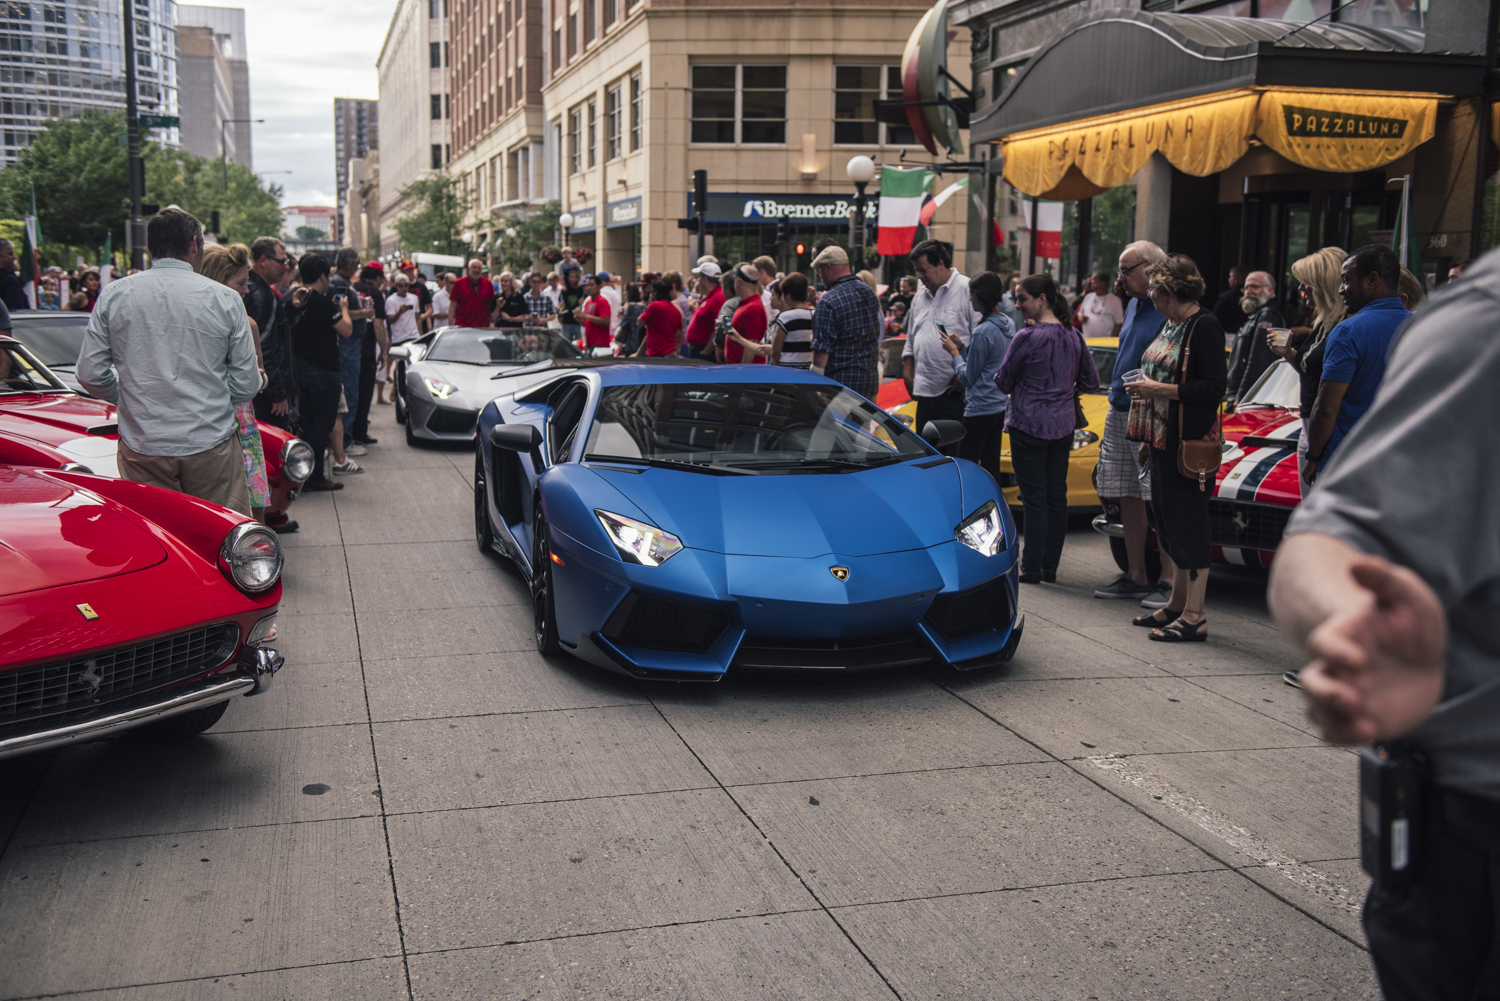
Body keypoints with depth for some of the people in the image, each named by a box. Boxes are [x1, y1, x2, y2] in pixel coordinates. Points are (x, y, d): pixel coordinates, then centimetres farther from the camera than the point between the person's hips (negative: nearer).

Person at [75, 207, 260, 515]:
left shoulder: (113, 295, 2)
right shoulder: (225, 299, -2)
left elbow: (91, 374, 4)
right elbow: (247, 385, 0)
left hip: (141, 446, 2)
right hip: (211, 444, -2)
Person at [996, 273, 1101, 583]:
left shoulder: (1026, 338, -14)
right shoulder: (1073, 336, 4)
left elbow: (1003, 382, -5)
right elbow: (1091, 381, 10)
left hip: (1030, 426, -6)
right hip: (1063, 426, 6)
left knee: (1034, 498, -2)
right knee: (1057, 496, 10)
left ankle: (1031, 569, 3)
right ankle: (1050, 567, 17)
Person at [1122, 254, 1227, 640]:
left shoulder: (1205, 326, -13)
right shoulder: (1172, 325, 15)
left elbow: (1214, 388, -21)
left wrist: (1159, 389, -18)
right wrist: (1148, 437, 21)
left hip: (1189, 445, -10)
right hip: (1163, 441, 10)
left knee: (1188, 525, -6)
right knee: (1168, 520, 14)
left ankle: (1194, 616, -1)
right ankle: (1177, 604, 25)